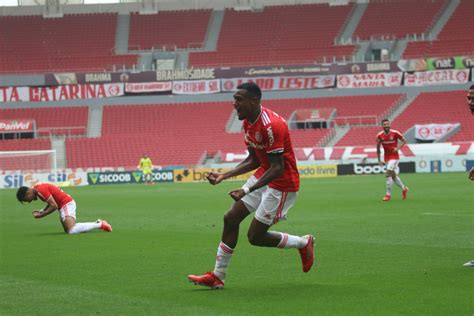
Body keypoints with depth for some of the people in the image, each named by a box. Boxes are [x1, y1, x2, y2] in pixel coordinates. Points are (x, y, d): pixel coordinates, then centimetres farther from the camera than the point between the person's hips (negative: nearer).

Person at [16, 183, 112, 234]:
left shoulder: (41, 190, -20)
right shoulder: (38, 188, 12)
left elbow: (54, 206, -22)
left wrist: (41, 215, -14)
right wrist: (41, 212, 5)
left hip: (67, 204, -10)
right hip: (64, 205, 10)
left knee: (71, 230, -24)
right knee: (68, 230, 13)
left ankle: (100, 225, -13)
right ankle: (97, 223, 17)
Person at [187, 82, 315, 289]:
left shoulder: (270, 125, -26)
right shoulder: (248, 122, 4)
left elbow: (277, 169, -27)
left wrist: (247, 190, -33)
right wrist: (224, 176, 5)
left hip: (282, 184, -9)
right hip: (263, 176, 9)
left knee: (255, 237, -4)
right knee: (230, 218, 2)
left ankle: (304, 243, 19)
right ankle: (217, 276, 10)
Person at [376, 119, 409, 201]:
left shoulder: (395, 133, -11)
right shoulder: (380, 136, -2)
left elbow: (404, 141, 1)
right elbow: (378, 148, 8)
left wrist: (398, 148, -15)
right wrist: (379, 160, 5)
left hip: (394, 157, -4)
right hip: (386, 158, 4)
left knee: (388, 174, -15)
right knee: (393, 176, 10)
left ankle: (388, 194, -8)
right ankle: (404, 188, 33)